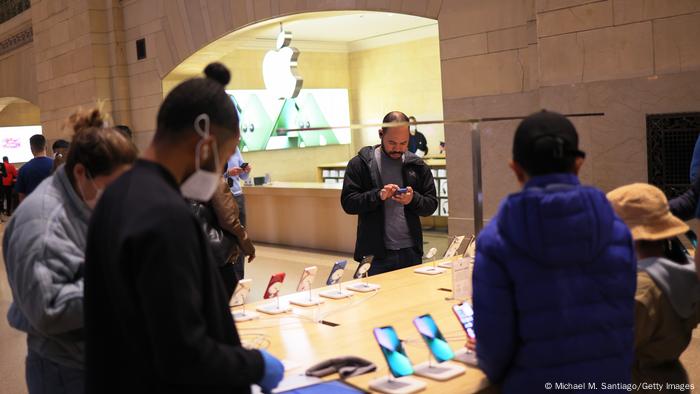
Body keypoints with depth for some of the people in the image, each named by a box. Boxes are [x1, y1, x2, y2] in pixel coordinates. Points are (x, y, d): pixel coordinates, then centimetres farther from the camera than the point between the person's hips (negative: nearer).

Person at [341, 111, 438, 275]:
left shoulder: (417, 165, 8)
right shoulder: (360, 163, 0)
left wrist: (413, 199, -13)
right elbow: (348, 203, -5)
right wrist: (378, 195, -20)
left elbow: (432, 204, 8)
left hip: (411, 251, 3)